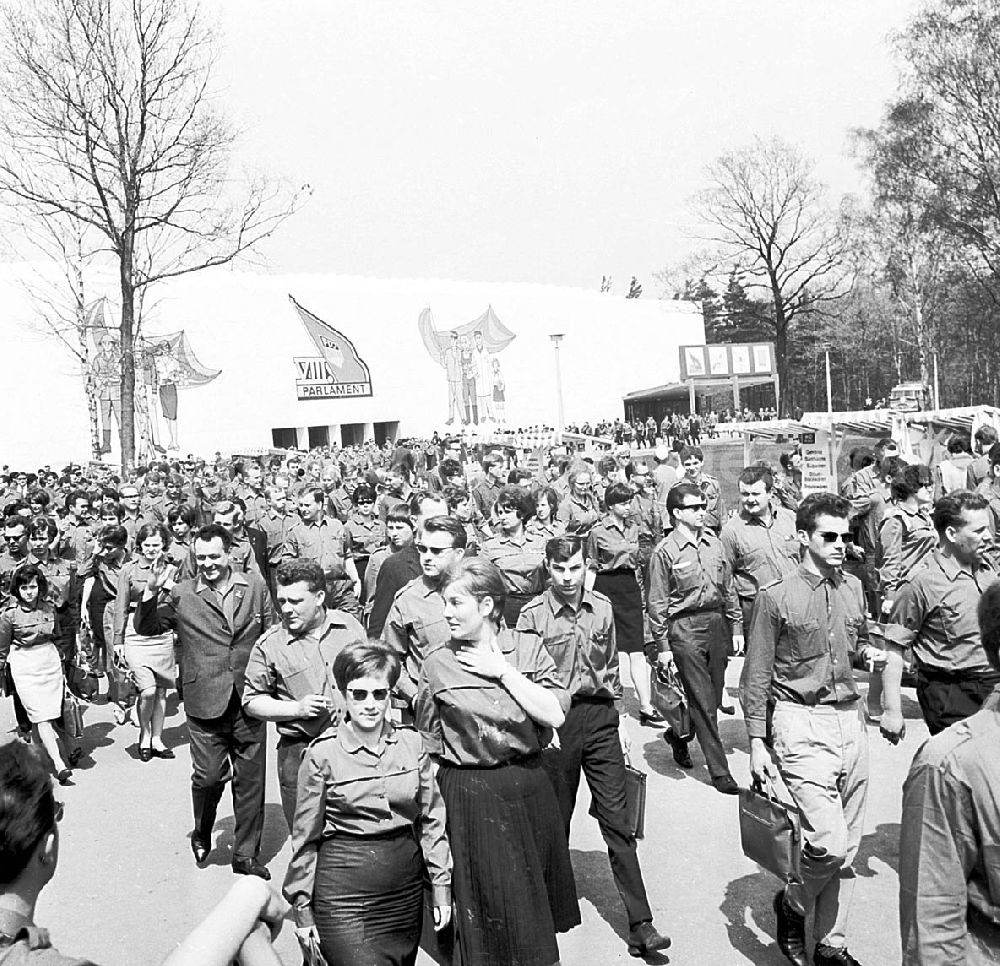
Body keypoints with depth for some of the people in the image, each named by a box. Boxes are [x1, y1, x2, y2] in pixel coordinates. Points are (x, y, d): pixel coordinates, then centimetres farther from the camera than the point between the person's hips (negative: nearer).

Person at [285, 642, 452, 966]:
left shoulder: (412, 745, 0)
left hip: (407, 889, 4)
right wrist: (302, 907, 2)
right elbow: (305, 837, -1)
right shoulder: (322, 755, -8)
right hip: (343, 894, -3)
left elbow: (432, 819, 7)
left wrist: (441, 887, 7)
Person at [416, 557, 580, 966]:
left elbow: (555, 714, -14)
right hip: (471, 795, -2)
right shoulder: (437, 665, -6)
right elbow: (428, 745, 2)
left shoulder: (527, 648, -3)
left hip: (530, 788, 2)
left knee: (537, 896, 17)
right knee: (489, 906, 9)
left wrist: (502, 670, -15)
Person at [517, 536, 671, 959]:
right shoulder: (532, 615, -7)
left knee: (618, 823, 2)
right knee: (556, 823, 11)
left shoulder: (602, 607, 3)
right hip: (554, 722, -2)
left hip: (600, 719, 2)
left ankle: (640, 926, 7)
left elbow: (612, 668, 12)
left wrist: (620, 720, 12)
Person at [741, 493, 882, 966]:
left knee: (847, 846, 10)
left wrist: (868, 652, 3)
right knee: (830, 842, -13)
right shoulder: (776, 597, -8)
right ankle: (792, 904, 17)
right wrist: (757, 741, -7)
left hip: (850, 721, 6)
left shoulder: (853, 587, 9)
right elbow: (756, 675, -5)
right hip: (801, 723, -6)